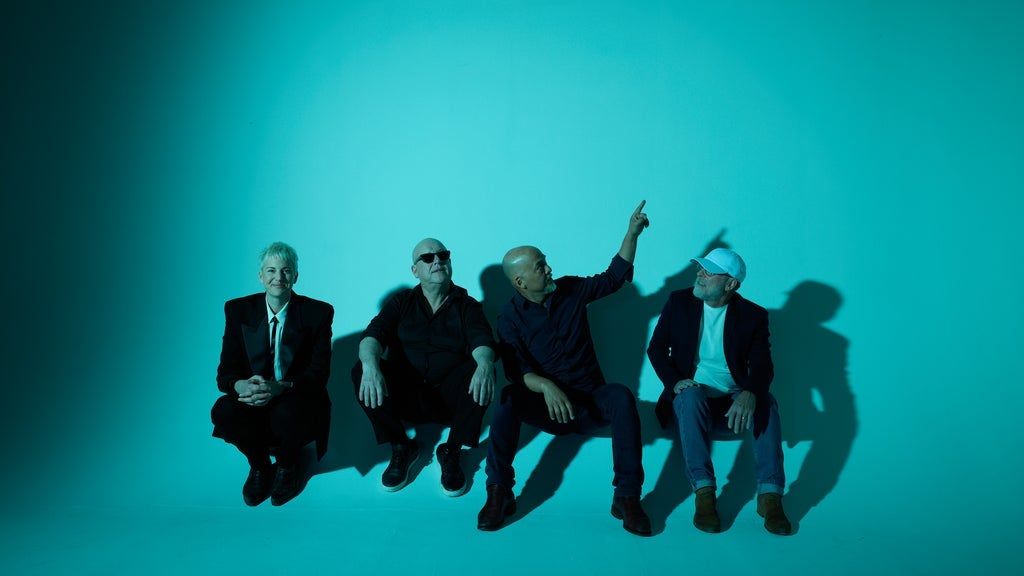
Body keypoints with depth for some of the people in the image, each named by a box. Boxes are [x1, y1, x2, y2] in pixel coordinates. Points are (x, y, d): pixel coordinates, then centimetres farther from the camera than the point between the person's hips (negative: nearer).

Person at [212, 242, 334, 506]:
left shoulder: (318, 312, -5)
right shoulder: (238, 310, 1)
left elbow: (319, 373, -10)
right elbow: (225, 371, -2)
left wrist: (280, 388, -30)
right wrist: (241, 385, -29)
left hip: (296, 400, -2)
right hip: (252, 398, 2)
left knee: (288, 413, -36)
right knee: (223, 411, -30)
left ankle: (286, 465, 2)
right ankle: (259, 464, 3)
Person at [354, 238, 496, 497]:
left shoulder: (467, 305, 4)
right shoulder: (402, 302, 6)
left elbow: (482, 340, -13)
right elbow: (373, 334, -10)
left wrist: (485, 364, -39)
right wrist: (370, 365, -34)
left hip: (451, 397, -1)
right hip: (405, 395, 1)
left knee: (481, 374, -30)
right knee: (360, 372, -23)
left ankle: (452, 452, -9)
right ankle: (401, 448, -5)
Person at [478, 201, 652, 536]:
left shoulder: (571, 290, 5)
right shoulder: (511, 317, -4)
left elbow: (616, 276, 11)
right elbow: (516, 371, -15)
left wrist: (632, 233, 2)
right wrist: (546, 387, -35)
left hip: (589, 400, 2)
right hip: (546, 403, -1)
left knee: (622, 397, -31)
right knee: (509, 398, -32)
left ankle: (627, 497, -31)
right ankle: (499, 493, -29)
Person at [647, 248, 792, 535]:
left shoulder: (753, 315, -1)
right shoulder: (678, 301, 4)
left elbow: (762, 364, -13)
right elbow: (656, 348, 3)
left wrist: (749, 394, -37)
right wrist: (674, 381, -18)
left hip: (734, 401, 0)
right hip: (693, 394, 0)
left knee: (765, 402, -31)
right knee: (690, 396, -35)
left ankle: (770, 495, -33)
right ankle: (704, 493, -37)